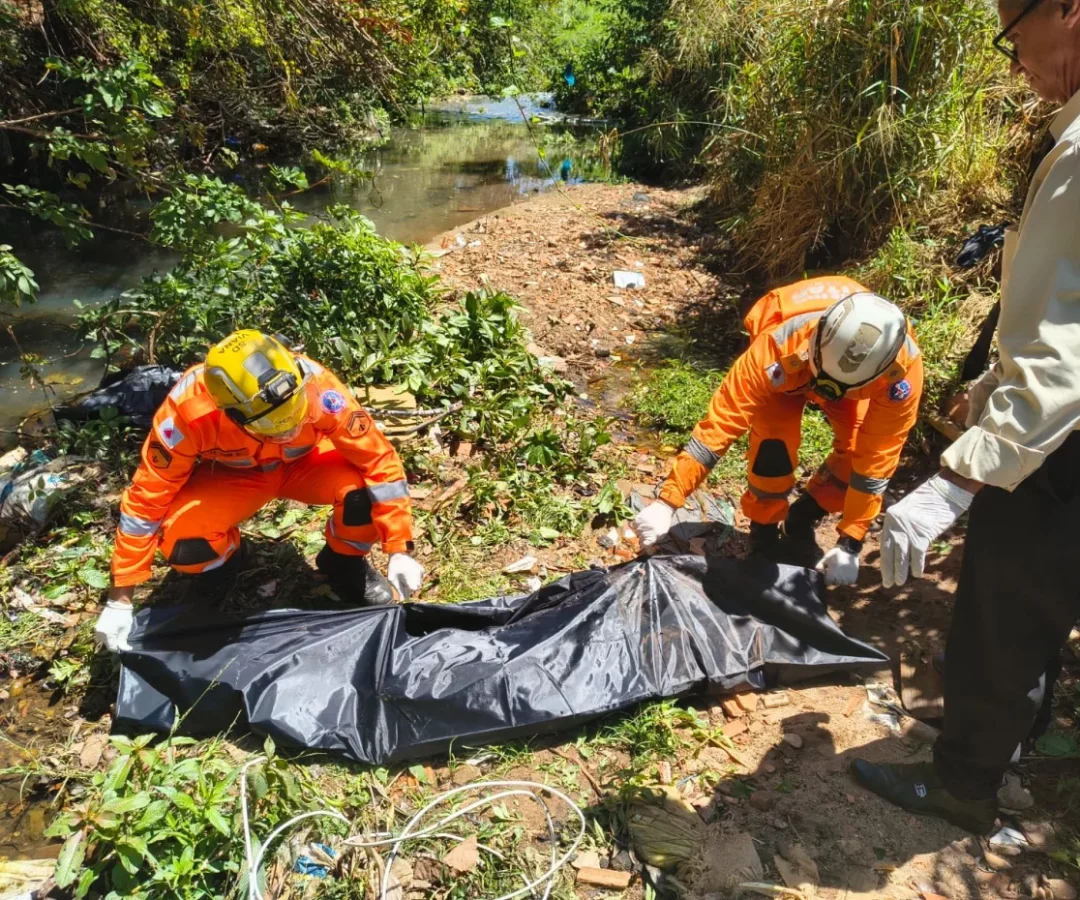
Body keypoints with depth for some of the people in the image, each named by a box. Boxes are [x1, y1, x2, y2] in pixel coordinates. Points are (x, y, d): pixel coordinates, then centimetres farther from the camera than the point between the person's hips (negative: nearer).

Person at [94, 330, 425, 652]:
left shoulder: (316, 387, -36)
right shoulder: (188, 410, -34)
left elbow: (379, 460, -28)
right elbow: (145, 500, -24)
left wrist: (399, 550, -30)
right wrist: (120, 599, -20)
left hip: (304, 463, 0)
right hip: (230, 475, 0)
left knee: (362, 486, -32)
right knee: (181, 543, -29)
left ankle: (345, 563, 1)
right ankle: (221, 562, 10)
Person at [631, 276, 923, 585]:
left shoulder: (903, 369, -39)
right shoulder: (779, 349, -45)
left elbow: (877, 458, -29)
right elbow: (718, 426, -41)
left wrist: (850, 544, -26)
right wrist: (667, 502, -42)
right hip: (786, 371, -2)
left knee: (858, 451, -16)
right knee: (774, 445, -27)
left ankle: (801, 524, 11)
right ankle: (765, 533, -1)